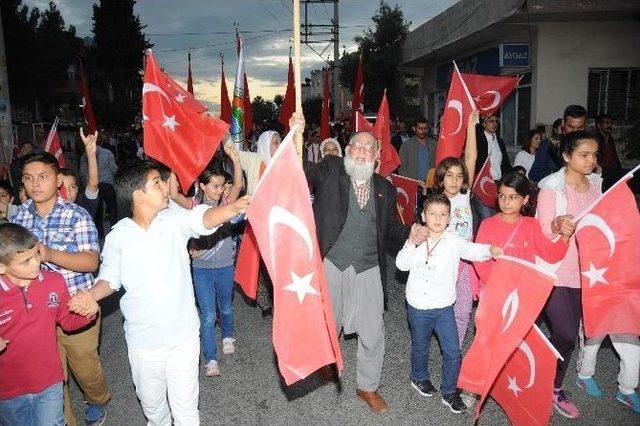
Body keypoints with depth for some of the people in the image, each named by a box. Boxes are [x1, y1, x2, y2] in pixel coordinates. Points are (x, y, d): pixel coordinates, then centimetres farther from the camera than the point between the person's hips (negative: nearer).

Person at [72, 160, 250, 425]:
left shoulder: (175, 220, -10)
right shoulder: (118, 237, -8)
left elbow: (204, 219, -29)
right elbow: (110, 279, 4)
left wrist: (234, 207, -49)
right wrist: (89, 296, -16)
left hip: (183, 335, -1)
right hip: (142, 340, 1)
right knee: (151, 402, 24)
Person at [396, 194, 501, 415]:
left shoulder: (453, 241, -6)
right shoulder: (416, 240, -5)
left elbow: (472, 250, -17)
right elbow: (402, 264, -11)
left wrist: (489, 250, -35)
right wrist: (412, 243, -23)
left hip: (444, 307, 0)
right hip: (418, 307, 0)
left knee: (452, 352, 3)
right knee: (420, 347, 19)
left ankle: (449, 392, 23)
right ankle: (419, 378, 45)